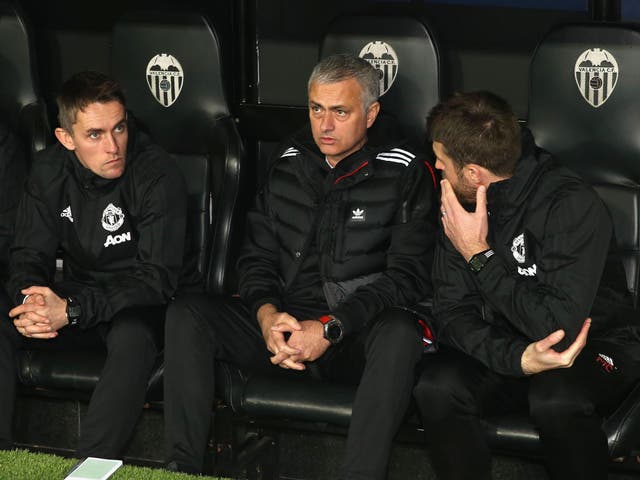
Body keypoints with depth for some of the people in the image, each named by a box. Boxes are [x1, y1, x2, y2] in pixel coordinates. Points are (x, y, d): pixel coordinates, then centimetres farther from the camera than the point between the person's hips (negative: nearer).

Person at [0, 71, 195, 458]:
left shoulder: (159, 176, -18)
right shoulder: (50, 172, -2)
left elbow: (158, 277, -21)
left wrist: (72, 310, -32)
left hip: (137, 307, -4)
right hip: (76, 297, 5)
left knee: (133, 335, -39)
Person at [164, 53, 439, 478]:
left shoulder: (406, 173, -4)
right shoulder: (289, 163, 11)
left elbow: (409, 276, -10)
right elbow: (257, 255, 13)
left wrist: (331, 328, -19)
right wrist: (267, 313, -9)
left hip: (358, 334, -4)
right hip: (284, 321, 5)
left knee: (400, 332, -38)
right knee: (185, 315, -16)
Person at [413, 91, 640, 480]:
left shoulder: (574, 205, -23)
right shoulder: (459, 204, -3)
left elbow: (560, 326, -29)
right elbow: (452, 313, -7)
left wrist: (480, 256, -23)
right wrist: (518, 357, -28)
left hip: (594, 347, -5)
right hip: (502, 346, 5)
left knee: (556, 399, -38)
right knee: (437, 387, -26)